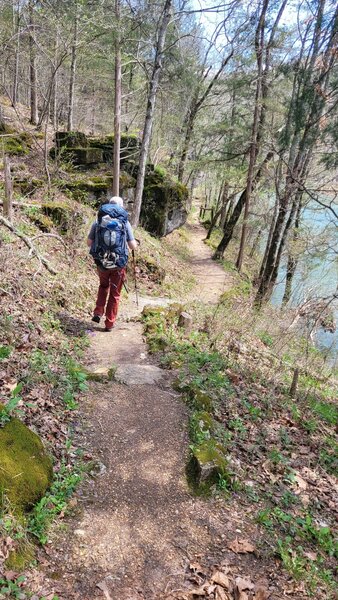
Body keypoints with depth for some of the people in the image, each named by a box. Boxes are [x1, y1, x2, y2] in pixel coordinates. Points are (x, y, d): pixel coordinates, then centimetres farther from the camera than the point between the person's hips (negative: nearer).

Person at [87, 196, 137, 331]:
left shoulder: (98, 222, -2)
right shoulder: (125, 223, -6)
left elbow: (89, 243, 2)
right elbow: (133, 246, -6)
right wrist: (135, 242, 17)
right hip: (119, 264, -2)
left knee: (103, 286, 28)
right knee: (114, 294, 11)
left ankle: (98, 313, 15)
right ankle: (109, 323, 16)